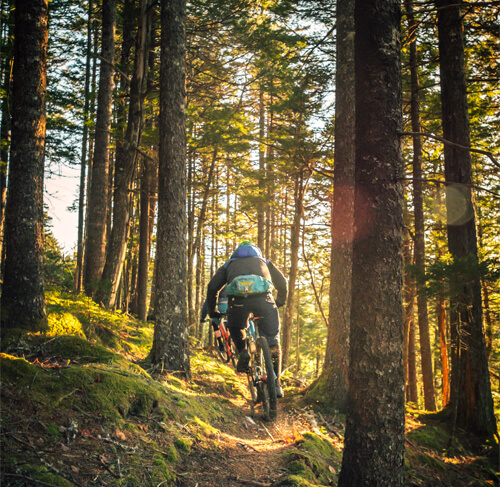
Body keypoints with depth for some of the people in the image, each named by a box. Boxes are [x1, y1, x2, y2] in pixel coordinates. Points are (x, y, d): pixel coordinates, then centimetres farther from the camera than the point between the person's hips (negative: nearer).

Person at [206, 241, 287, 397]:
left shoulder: (229, 264, 34)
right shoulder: (264, 262, 37)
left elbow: (212, 287, 22)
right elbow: (282, 284, 30)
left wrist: (212, 311, 33)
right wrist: (279, 304, 46)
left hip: (238, 299, 0)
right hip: (263, 298, 0)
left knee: (236, 330, 31)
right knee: (273, 344, 13)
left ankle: (242, 351, 7)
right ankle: (275, 384, 13)